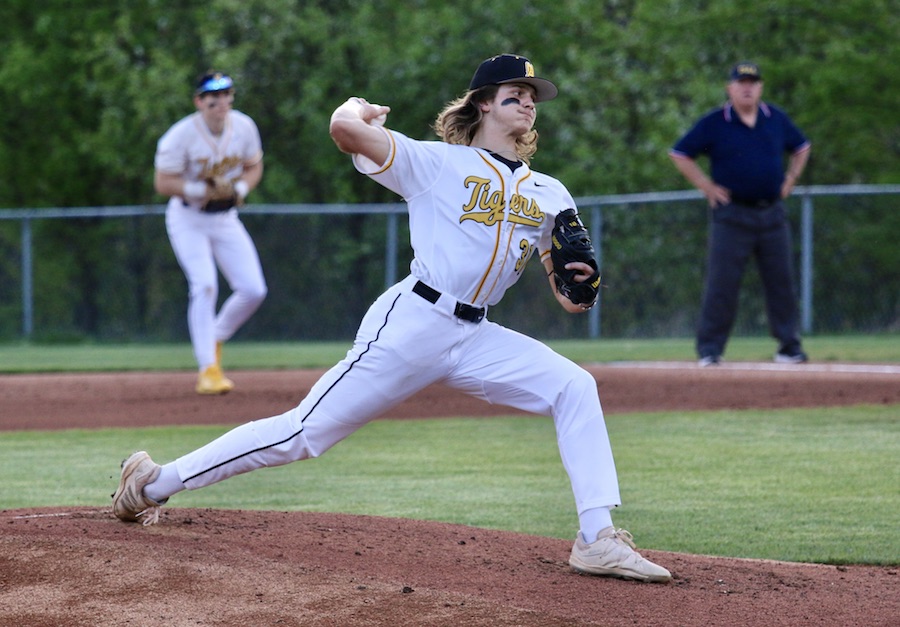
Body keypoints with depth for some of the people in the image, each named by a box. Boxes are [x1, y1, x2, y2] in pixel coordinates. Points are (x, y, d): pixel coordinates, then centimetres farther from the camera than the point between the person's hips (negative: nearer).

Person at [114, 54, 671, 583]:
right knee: (305, 432, -7)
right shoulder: (437, 163, -1)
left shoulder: (549, 195, 14)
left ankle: (599, 540, -14)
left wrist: (578, 285, -12)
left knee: (574, 388, -12)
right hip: (412, 323, -5)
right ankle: (156, 482, 4)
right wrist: (362, 109, 10)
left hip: (477, 338, 5)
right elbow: (345, 128, -13)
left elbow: (566, 298, 12)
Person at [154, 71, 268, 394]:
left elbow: (253, 167, 7)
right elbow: (163, 183, -18)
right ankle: (208, 368, -16)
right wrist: (203, 190, -29)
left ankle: (214, 339, 22)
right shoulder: (180, 136, -20)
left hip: (226, 218, 5)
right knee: (204, 286, -21)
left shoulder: (244, 127, -7)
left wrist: (240, 188, -14)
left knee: (254, 290, -4)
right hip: (188, 218, -5)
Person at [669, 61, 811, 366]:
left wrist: (790, 179, 10)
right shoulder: (714, 123, -3)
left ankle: (789, 346, 11)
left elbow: (801, 147, 24)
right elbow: (679, 154, 1)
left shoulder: (776, 119, 8)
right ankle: (710, 349, -3)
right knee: (721, 283, -7)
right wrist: (707, 187, -5)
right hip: (732, 214, -4)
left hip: (772, 213, 4)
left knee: (781, 281, 4)